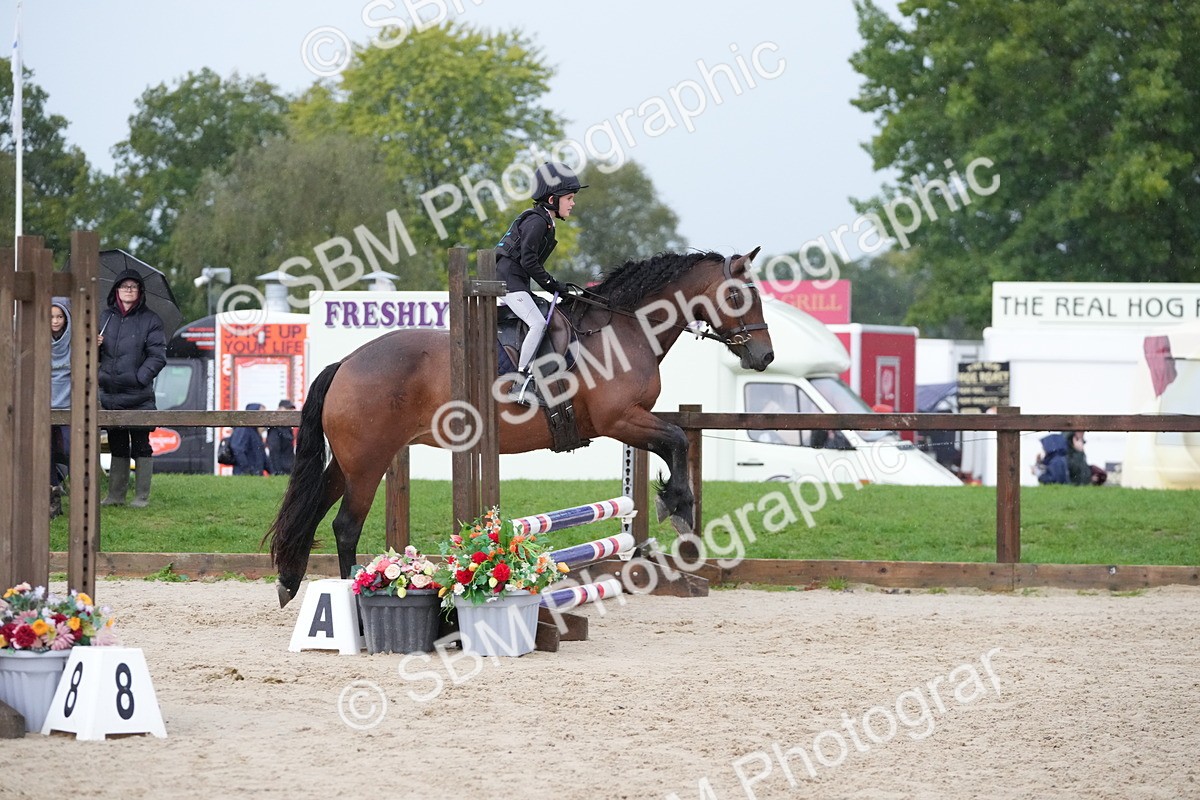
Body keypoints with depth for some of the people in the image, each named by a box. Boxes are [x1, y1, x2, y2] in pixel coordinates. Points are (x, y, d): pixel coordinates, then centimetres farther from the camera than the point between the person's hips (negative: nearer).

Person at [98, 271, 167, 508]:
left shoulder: (150, 320, 1)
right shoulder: (106, 318, 14)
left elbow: (158, 356, -3)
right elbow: (96, 356, 18)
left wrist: (140, 377, -14)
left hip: (138, 396, -4)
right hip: (110, 394, 4)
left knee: (140, 446, -1)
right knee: (117, 447, 10)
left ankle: (142, 496, 3)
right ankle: (116, 495, 15)